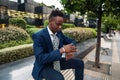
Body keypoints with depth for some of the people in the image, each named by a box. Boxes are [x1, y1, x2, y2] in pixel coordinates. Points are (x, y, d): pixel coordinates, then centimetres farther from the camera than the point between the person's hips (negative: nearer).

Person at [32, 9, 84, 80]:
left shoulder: (59, 32, -3)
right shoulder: (38, 36, -24)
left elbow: (71, 42, 6)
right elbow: (40, 59, -32)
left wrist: (70, 51, -19)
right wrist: (62, 50, -36)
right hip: (44, 66, -6)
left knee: (80, 63, 3)